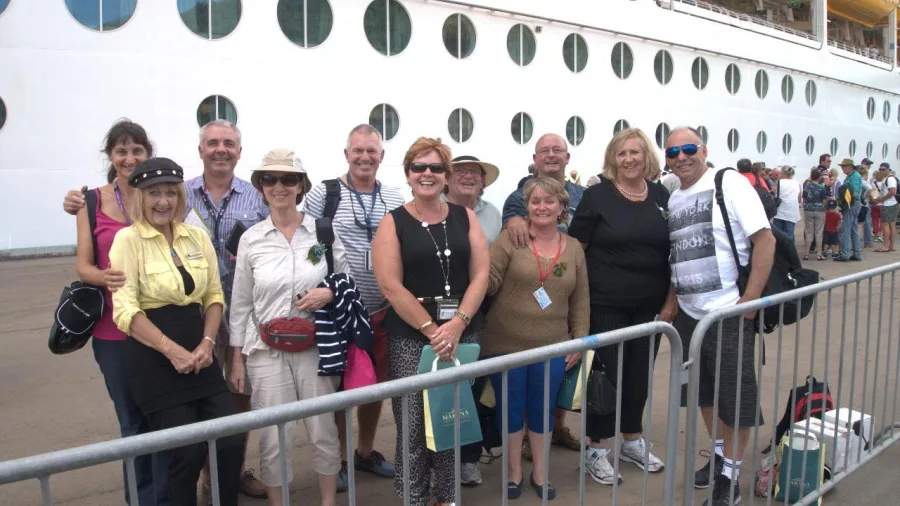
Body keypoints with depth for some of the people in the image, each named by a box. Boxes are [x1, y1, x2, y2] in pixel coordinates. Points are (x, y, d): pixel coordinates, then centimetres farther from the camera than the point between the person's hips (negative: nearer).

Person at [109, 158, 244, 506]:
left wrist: (207, 342, -5)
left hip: (199, 353, 5)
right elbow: (125, 311, -12)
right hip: (153, 358, -4)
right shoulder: (128, 239, -6)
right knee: (188, 452, -3)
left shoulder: (198, 237, 8)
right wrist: (172, 350, -18)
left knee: (231, 441, -1)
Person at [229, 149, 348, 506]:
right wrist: (237, 358, 5)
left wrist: (329, 294, -15)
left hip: (316, 347, 0)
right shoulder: (250, 239, 0)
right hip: (266, 350, 0)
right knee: (274, 438, 4)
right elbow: (240, 303, 5)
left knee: (324, 432, 8)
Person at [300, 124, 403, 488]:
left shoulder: (395, 198, 5)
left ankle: (365, 451, 35)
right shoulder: (323, 194, -6)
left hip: (383, 310, 4)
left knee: (376, 383, 15)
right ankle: (337, 458, 27)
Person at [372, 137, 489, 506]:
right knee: (413, 422, 1)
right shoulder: (393, 223, 0)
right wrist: (431, 329, -13)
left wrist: (457, 324, -12)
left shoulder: (464, 217, 8)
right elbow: (390, 286, -9)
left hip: (463, 335, 3)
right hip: (410, 339, -2)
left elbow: (480, 274, 1)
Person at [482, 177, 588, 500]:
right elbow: (490, 283, -11)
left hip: (551, 347, 3)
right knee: (511, 408, 10)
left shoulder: (574, 248, 5)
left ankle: (539, 472, 33)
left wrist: (579, 340, 5)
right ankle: (514, 472, 30)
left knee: (542, 409, 14)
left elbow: (580, 300, 8)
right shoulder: (510, 238, -6)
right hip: (506, 345, -2)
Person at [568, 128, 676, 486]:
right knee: (606, 373, 4)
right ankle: (596, 450, 19)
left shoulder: (661, 196, 5)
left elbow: (676, 251, 10)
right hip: (606, 305, -4)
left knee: (640, 374, 15)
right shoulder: (598, 194, -6)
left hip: (650, 305, 4)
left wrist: (672, 298, 4)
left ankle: (632, 442, 34)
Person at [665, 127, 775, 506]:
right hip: (688, 313, 7)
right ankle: (720, 455, 36)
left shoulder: (730, 183, -10)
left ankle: (730, 476, 18)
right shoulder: (672, 199, 9)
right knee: (703, 388, 17)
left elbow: (765, 239, -14)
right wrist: (673, 300, 10)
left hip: (729, 313, -6)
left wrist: (751, 298, -18)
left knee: (736, 395, 4)